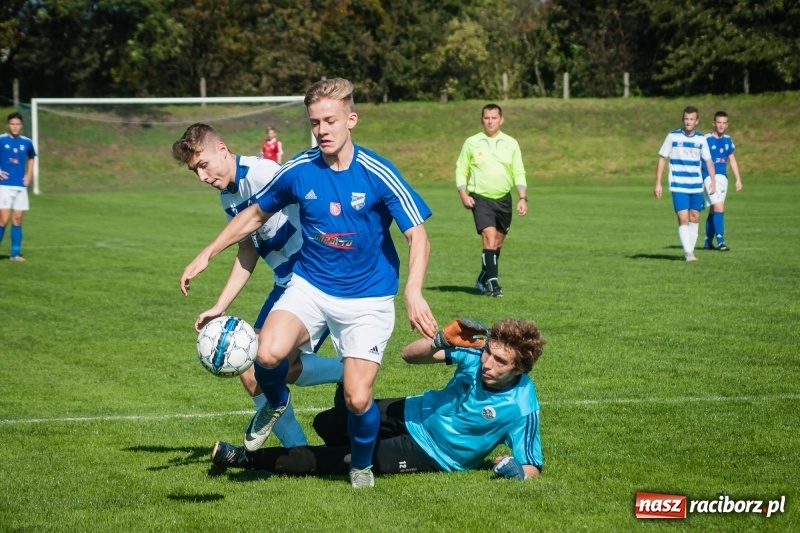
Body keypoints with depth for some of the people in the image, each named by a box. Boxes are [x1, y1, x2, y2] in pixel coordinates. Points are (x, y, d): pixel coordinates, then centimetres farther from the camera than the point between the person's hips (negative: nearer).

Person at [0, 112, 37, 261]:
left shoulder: (27, 142, 6)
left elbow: (31, 158, 25)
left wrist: (29, 174, 12)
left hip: (21, 186, 4)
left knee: (17, 220, 5)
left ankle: (15, 253, 9)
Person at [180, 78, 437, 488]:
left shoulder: (378, 174, -14)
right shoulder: (299, 170, -5)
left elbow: (418, 236, -15)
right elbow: (255, 214, 12)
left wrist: (413, 291, -31)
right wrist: (206, 255, 11)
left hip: (367, 298, -2)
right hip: (310, 287, 2)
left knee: (357, 399, -12)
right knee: (269, 353, -27)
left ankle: (361, 465, 22)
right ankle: (275, 403, 10)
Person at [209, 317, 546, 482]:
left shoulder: (521, 408, -27)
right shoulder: (477, 351, -16)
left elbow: (532, 469, -17)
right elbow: (410, 355, -12)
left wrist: (517, 470, -41)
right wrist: (443, 340, -32)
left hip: (433, 454, -5)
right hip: (415, 414, 5)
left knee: (343, 459, -16)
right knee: (326, 425, -2)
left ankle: (251, 460, -8)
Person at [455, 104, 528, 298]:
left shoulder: (511, 144, 6)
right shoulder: (472, 143, 1)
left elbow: (519, 173, 8)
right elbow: (461, 170, 5)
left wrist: (523, 198, -2)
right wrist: (464, 195, -8)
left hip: (503, 199, 3)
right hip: (480, 199, -3)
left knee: (497, 243, 10)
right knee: (490, 237, -19)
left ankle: (483, 280, 26)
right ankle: (492, 282, -20)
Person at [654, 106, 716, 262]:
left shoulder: (701, 139, 3)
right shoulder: (673, 136, -5)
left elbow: (708, 161, 10)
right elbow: (662, 158, 0)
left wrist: (713, 180, -3)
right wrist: (658, 183, -4)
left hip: (696, 185, 4)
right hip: (678, 186, -3)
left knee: (695, 217, 8)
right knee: (683, 218, -12)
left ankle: (690, 250, 19)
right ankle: (688, 252, -12)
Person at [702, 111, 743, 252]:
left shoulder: (728, 140, 10)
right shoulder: (706, 139, -8)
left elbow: (732, 160, 18)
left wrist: (738, 179, 15)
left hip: (723, 177, 6)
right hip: (709, 177, -6)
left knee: (713, 209, 12)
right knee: (719, 207, -17)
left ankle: (708, 241, 20)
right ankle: (720, 240, -18)